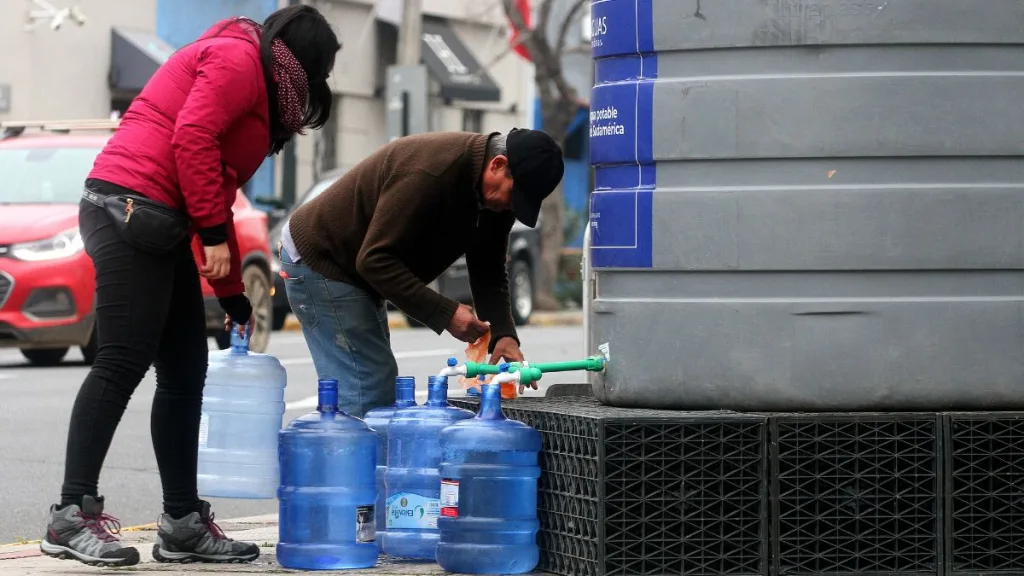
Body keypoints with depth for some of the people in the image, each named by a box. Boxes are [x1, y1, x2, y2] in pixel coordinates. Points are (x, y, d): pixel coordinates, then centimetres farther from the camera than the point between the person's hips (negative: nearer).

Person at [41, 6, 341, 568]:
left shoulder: (250, 80, 27)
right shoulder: (238, 59, -3)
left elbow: (220, 193, 29)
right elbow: (192, 139, -17)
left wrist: (233, 296, 28)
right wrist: (213, 233, -15)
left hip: (156, 227, 11)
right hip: (131, 207, -11)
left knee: (185, 373, 10)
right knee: (122, 363, -14)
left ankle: (183, 524, 14)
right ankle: (72, 515, -17)